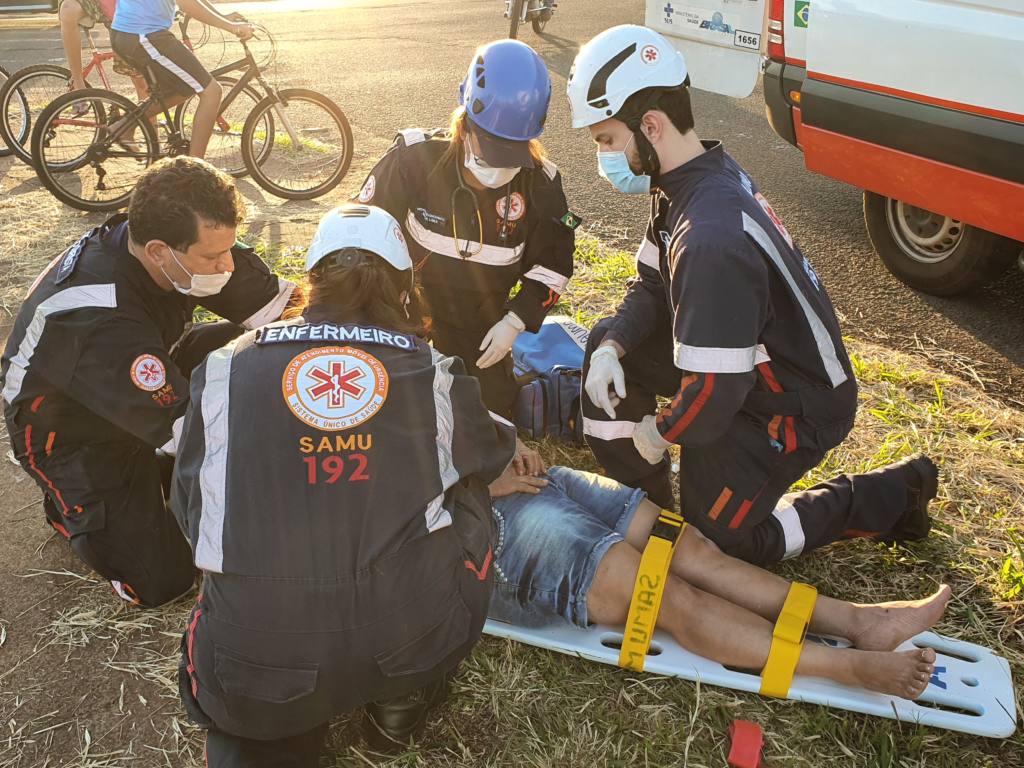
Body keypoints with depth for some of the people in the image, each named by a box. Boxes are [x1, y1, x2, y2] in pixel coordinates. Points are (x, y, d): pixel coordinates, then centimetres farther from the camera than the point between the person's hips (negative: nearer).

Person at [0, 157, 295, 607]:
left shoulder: (193, 240, -23)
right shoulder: (97, 319, -41)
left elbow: (279, 306, -18)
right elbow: (189, 427, -39)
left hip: (146, 380, 7)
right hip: (72, 431, -7)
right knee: (160, 582, -12)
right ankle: (69, 505, 15)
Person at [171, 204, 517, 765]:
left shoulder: (222, 370, 2)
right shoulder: (435, 375, 2)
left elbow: (190, 507, 13)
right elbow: (491, 456, 22)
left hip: (254, 676, 1)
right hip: (413, 643, 0)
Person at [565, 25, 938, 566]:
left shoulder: (711, 238, -37)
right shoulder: (697, 177, -5)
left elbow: (714, 393, -34)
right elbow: (651, 284, 6)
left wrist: (657, 434, -14)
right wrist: (612, 346, -11)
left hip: (795, 405, -9)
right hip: (752, 358, 9)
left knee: (716, 537, 5)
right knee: (608, 343, 3)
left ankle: (891, 496, 14)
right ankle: (646, 501, 17)